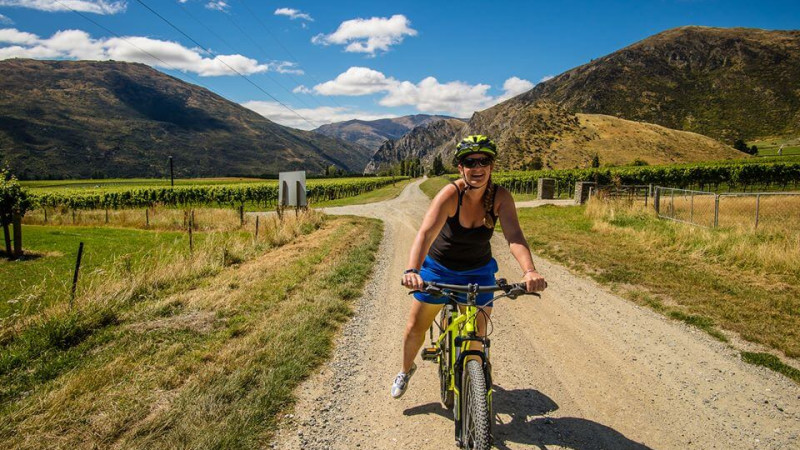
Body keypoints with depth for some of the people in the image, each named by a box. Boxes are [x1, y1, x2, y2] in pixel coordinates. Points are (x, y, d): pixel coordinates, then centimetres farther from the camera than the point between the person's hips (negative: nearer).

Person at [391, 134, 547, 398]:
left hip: (478, 272, 1)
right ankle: (406, 369, 39)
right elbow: (426, 233, -41)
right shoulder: (450, 194, -28)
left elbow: (514, 236, -34)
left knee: (478, 337, 4)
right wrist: (412, 271, -58)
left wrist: (529, 271, -53)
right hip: (438, 268, -1)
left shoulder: (500, 197, -21)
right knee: (415, 328, 8)